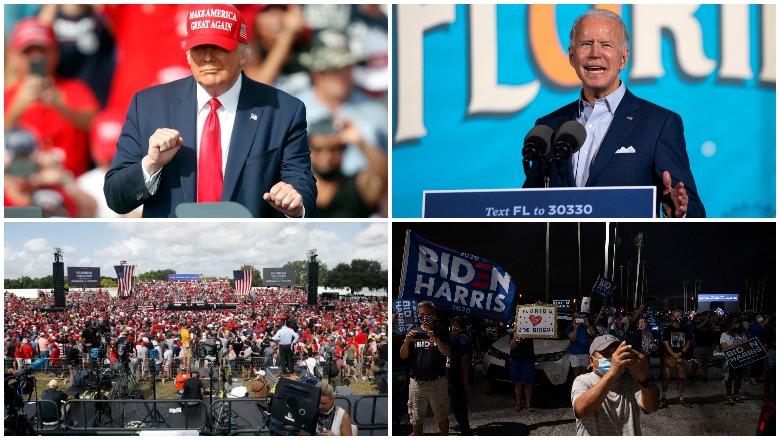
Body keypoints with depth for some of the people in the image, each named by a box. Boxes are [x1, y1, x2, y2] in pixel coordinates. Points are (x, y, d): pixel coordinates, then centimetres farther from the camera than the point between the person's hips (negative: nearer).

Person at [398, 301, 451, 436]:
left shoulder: (441, 331, 0)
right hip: (417, 382, 2)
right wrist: (407, 341, -16)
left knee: (442, 417, 7)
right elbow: (403, 356, 3)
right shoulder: (414, 332, 7)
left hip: (437, 381, -2)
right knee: (416, 418, 9)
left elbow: (447, 353, -12)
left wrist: (435, 339, -28)